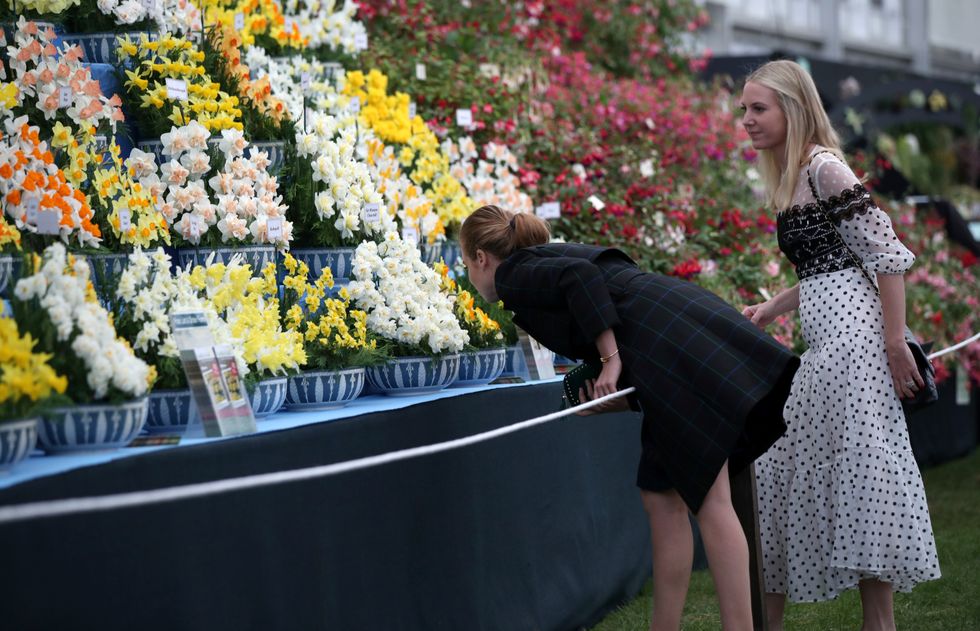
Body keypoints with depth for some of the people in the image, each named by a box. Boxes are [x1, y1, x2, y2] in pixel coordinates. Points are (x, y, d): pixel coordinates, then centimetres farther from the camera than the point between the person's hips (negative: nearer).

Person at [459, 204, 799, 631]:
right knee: (662, 496, 11)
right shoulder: (550, 257, 30)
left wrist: (610, 360, -12)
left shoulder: (513, 276, 4)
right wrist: (611, 388, 18)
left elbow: (580, 276, -14)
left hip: (675, 345, -9)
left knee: (708, 500, -9)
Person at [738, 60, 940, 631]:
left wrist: (895, 343, -17)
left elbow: (887, 254, -15)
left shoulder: (825, 168, -12)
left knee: (860, 470, -7)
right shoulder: (791, 178, 16)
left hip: (852, 333, -10)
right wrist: (771, 309, 17)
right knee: (796, 466, 12)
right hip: (826, 342, 10)